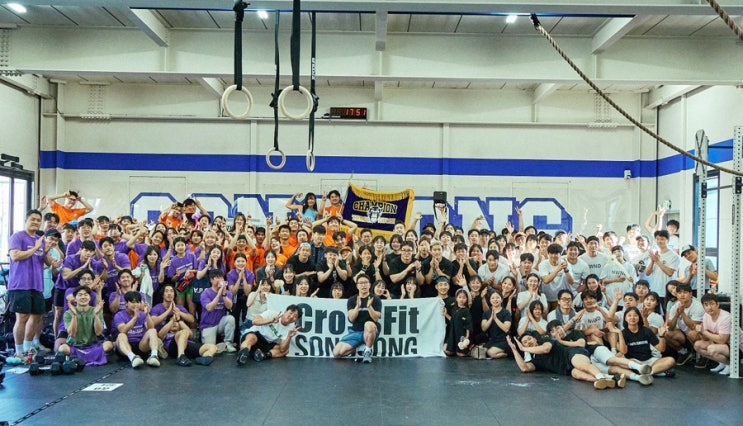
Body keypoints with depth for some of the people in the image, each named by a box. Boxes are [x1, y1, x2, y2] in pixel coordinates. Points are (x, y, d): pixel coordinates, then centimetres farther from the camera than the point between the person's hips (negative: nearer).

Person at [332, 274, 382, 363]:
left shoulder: (375, 300, -1)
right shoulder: (352, 300, 5)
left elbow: (376, 318, -12)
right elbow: (351, 319, -7)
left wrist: (369, 306, -28)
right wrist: (358, 306, -23)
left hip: (370, 332, -3)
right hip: (355, 332, 3)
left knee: (369, 324, -41)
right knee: (337, 353, -15)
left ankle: (368, 351, -18)